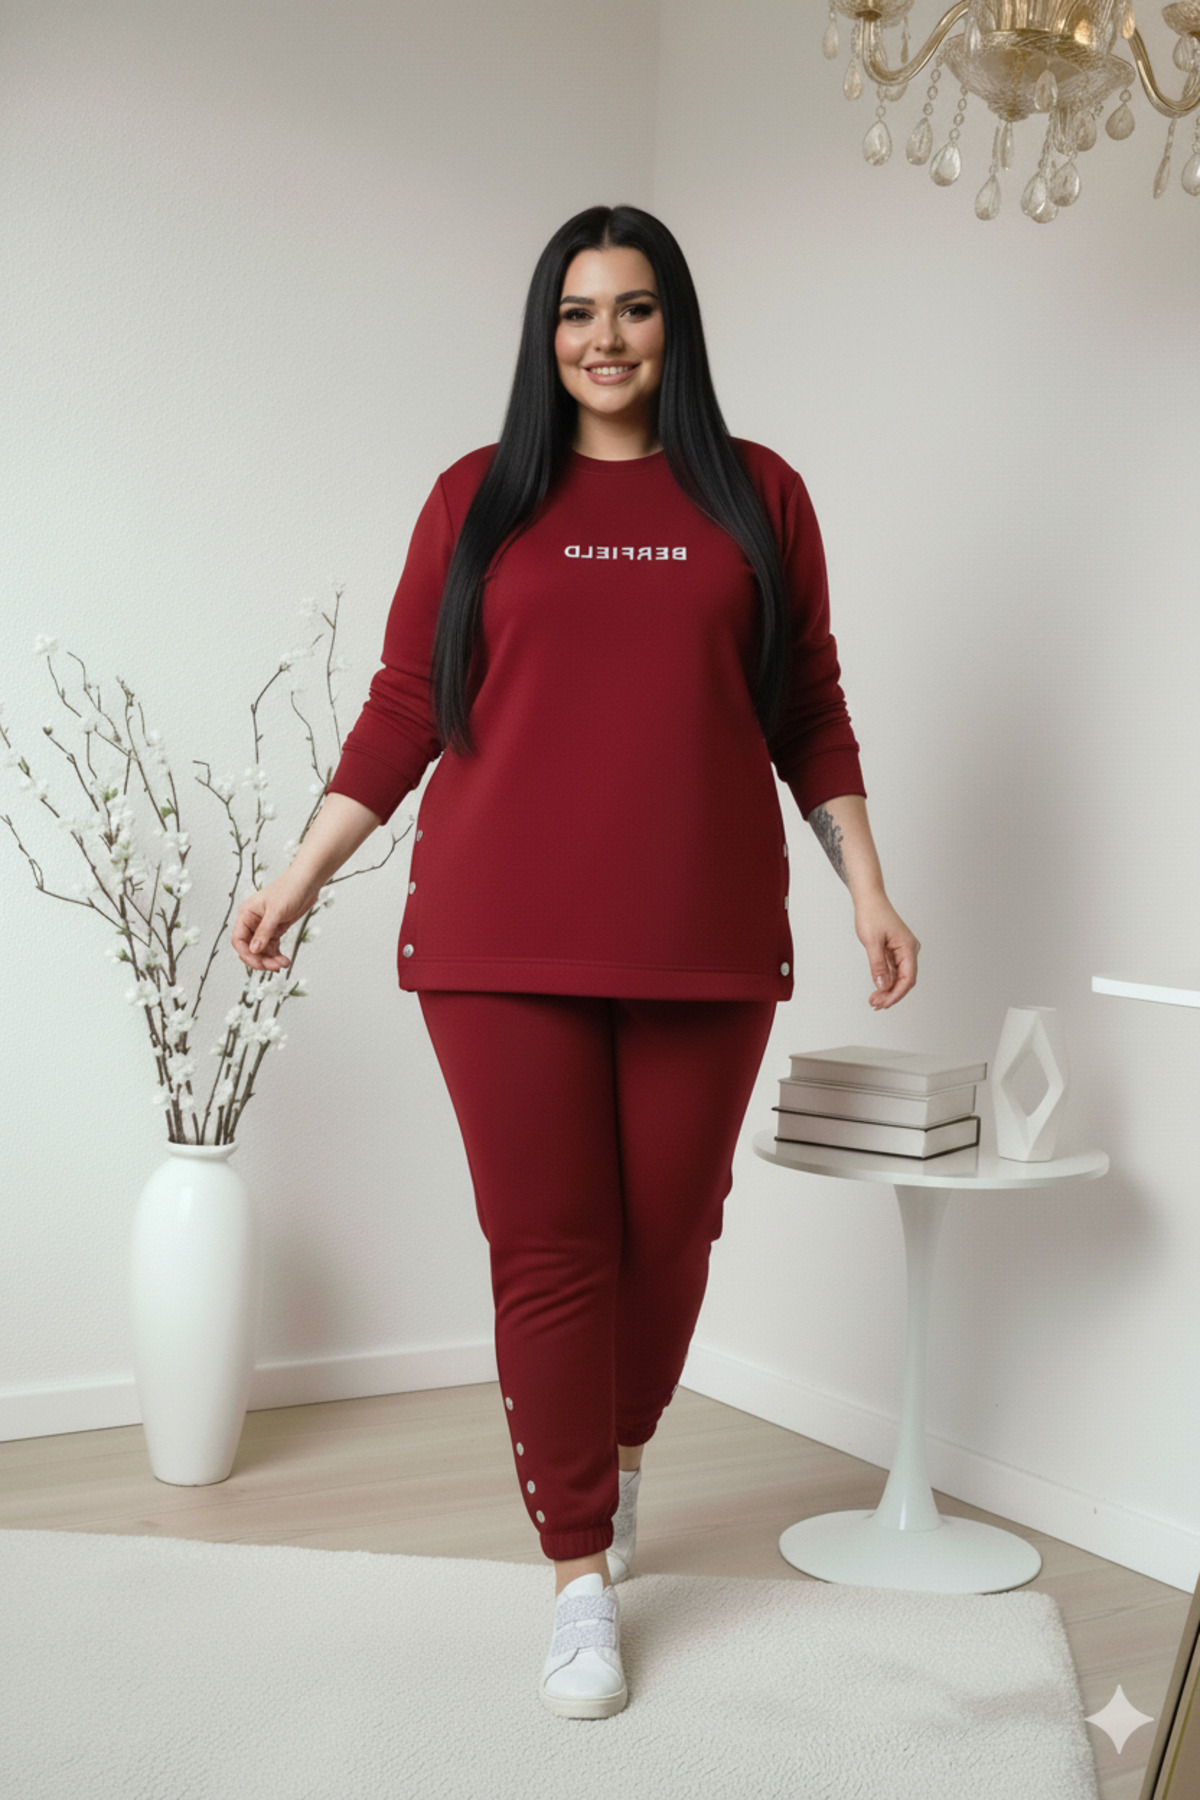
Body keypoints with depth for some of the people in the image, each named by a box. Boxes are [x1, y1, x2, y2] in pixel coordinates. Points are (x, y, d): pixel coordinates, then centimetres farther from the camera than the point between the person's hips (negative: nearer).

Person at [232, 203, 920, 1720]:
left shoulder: (757, 495, 10)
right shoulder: (479, 498, 8)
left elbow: (810, 713, 12)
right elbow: (403, 710, 8)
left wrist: (866, 887, 7)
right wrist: (300, 876, 6)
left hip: (702, 934, 1)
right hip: (506, 935, -1)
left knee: (670, 1228, 8)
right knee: (545, 1246, 0)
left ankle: (622, 1455, 38)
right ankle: (580, 1579, 12)